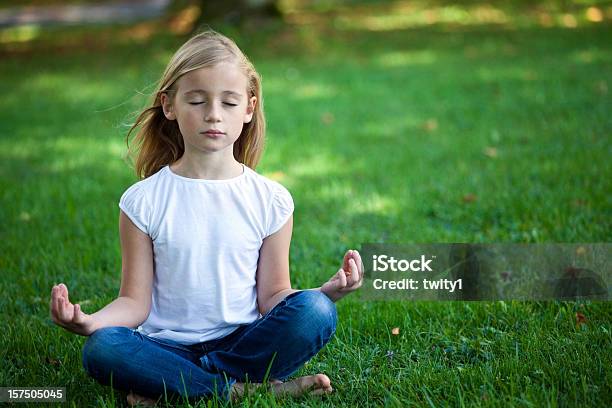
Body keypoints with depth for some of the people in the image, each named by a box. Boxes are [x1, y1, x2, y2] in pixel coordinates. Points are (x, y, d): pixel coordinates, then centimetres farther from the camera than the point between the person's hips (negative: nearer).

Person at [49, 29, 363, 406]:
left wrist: (328, 291, -15)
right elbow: (135, 302, -1)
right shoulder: (144, 201, 0)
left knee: (315, 311, -27)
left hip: (243, 342, 1)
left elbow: (272, 298, 4)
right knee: (101, 348, -31)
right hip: (169, 345, -1)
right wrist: (91, 320, -22)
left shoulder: (271, 200, 2)